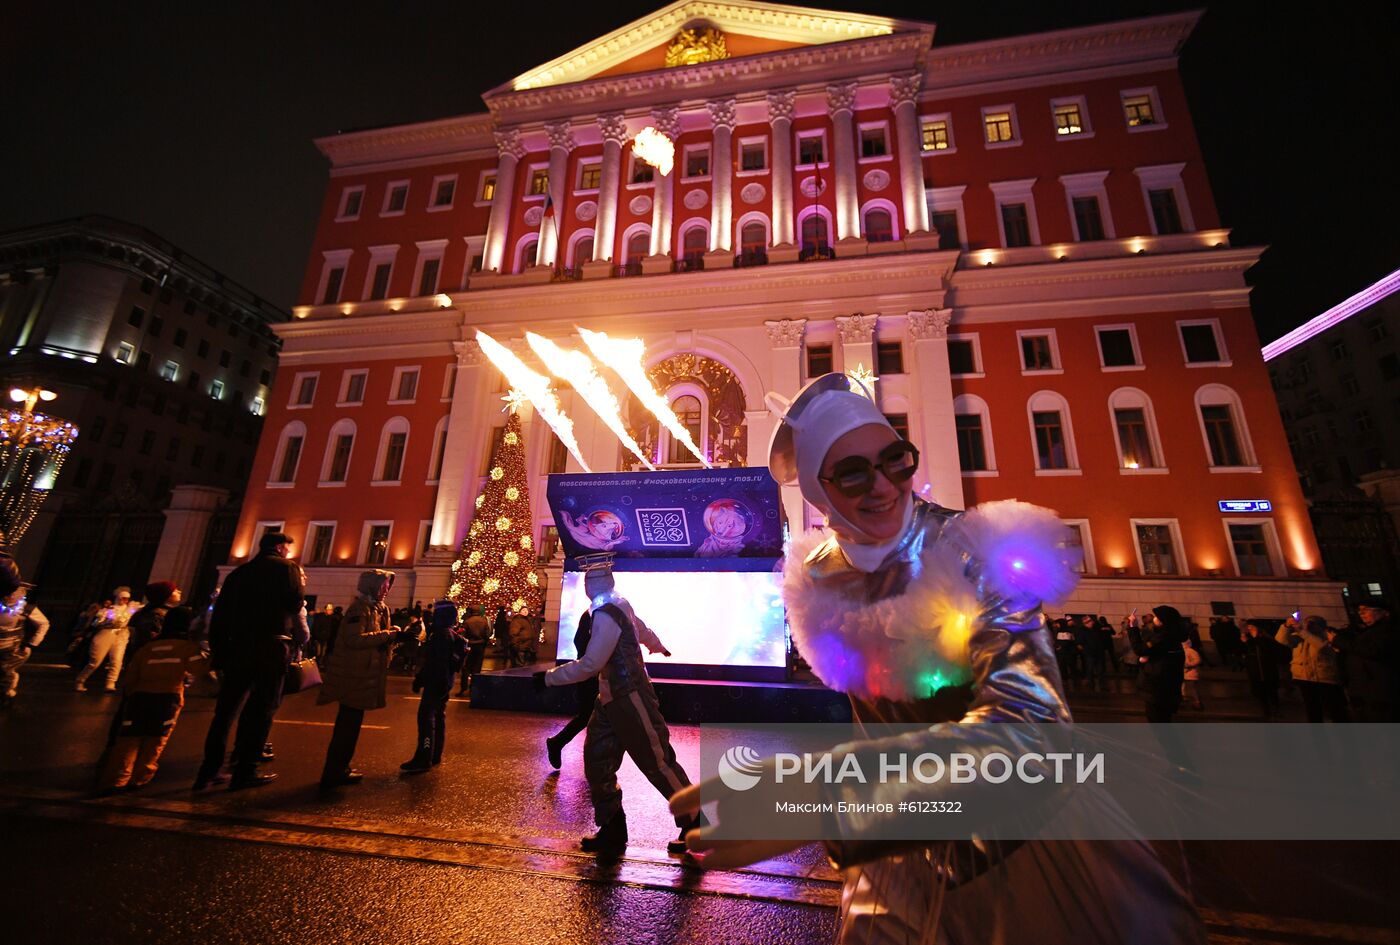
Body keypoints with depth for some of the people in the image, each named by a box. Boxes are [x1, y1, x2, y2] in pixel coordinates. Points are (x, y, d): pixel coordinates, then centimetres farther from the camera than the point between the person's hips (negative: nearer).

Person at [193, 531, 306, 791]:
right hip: (272, 648, -6)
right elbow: (295, 604, -11)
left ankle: (209, 771, 18)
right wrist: (301, 584, 7)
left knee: (226, 708, 15)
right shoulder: (286, 567, -2)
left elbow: (218, 616, 14)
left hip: (238, 647, 6)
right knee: (261, 709, 2)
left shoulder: (239, 572, 16)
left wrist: (218, 653, 17)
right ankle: (245, 771, 6)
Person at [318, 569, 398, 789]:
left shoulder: (377, 608, 14)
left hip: (361, 673, 10)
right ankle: (334, 773, 10)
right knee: (349, 724, -1)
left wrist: (391, 634, 2)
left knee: (349, 723, 19)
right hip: (355, 674, -10)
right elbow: (355, 639, -28)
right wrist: (387, 634, -23)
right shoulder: (360, 608, -16)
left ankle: (338, 768, 32)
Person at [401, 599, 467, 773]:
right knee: (439, 716, 15)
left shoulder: (442, 635, -17)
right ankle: (435, 756, 23)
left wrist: (419, 680, -16)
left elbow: (432, 662, -22)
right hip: (445, 682, 10)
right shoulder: (451, 634, 14)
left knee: (426, 717, -8)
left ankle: (423, 759, -8)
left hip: (436, 682, -10)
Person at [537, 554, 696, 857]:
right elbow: (643, 630, 27)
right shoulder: (620, 606, 8)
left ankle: (694, 824, 18)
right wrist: (659, 647, 47)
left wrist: (548, 678, -14)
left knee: (657, 761, 2)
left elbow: (590, 664, -24)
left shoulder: (607, 614, -21)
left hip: (630, 698, -9)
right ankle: (612, 830, 23)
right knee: (597, 760, 10)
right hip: (611, 698, 9)